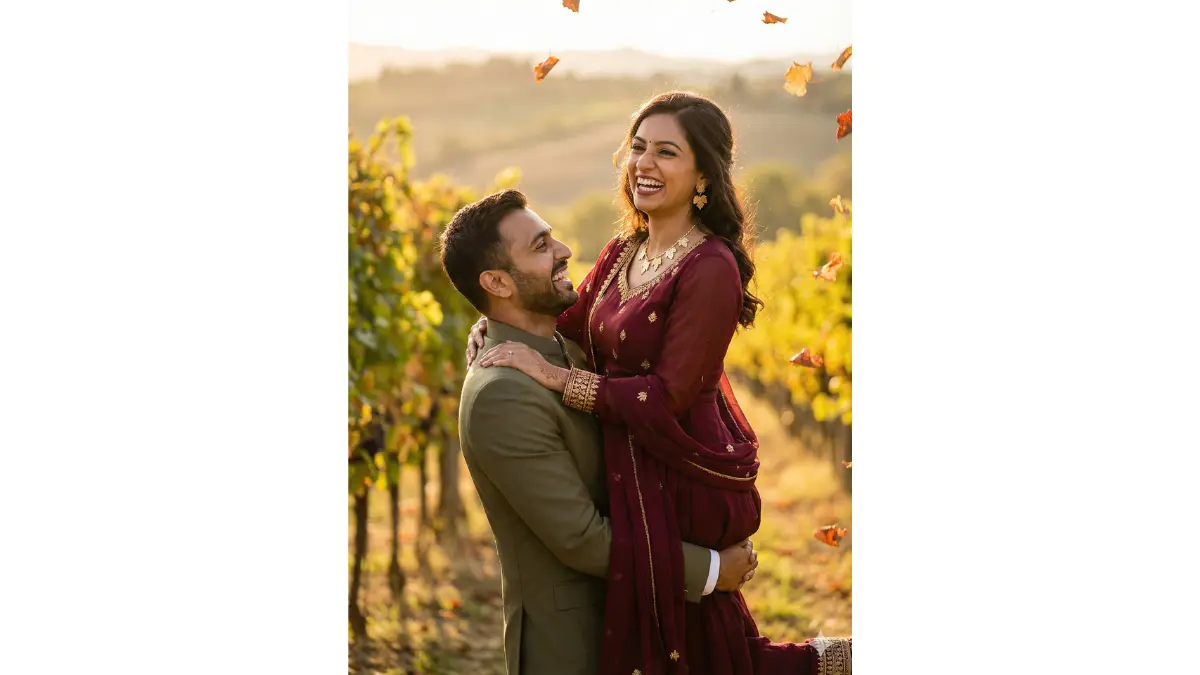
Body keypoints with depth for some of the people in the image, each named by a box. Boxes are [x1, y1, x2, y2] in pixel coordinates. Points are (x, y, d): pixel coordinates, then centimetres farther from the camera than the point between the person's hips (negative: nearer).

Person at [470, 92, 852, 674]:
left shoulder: (710, 270, -20)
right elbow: (568, 324, 16)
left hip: (684, 481, -8)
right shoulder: (624, 252, 5)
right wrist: (495, 321, -2)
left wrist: (551, 375, -22)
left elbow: (667, 398, -23)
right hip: (634, 468, 8)